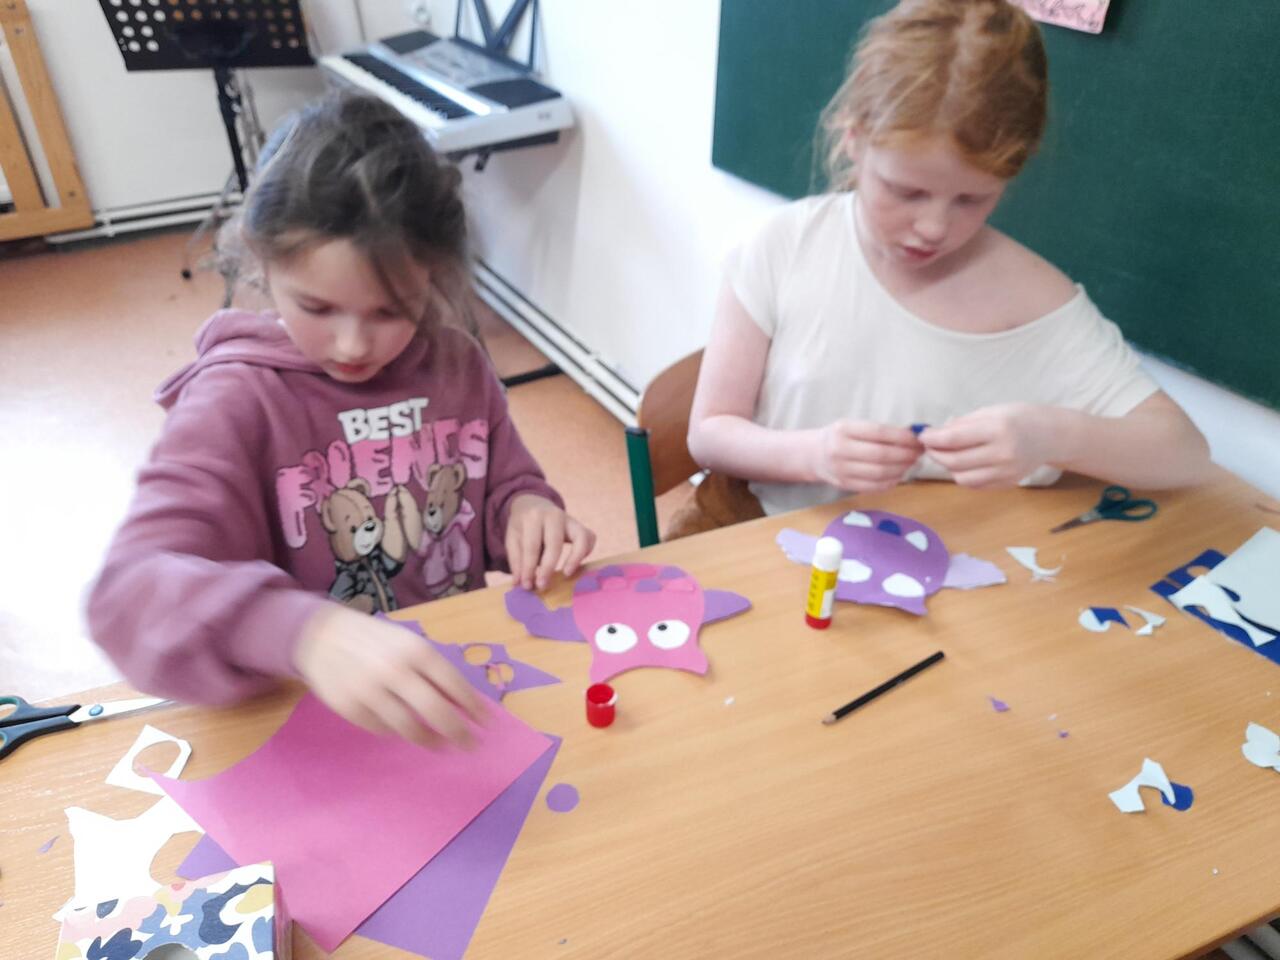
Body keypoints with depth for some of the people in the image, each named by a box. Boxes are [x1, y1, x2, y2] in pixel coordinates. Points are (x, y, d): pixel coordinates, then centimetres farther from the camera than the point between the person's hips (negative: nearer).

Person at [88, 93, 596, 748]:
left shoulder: (457, 365, 0)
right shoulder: (236, 401, -12)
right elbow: (135, 590, -24)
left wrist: (526, 510, -9)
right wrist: (305, 632, -41)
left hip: (461, 684, 4)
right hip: (308, 723, -3)